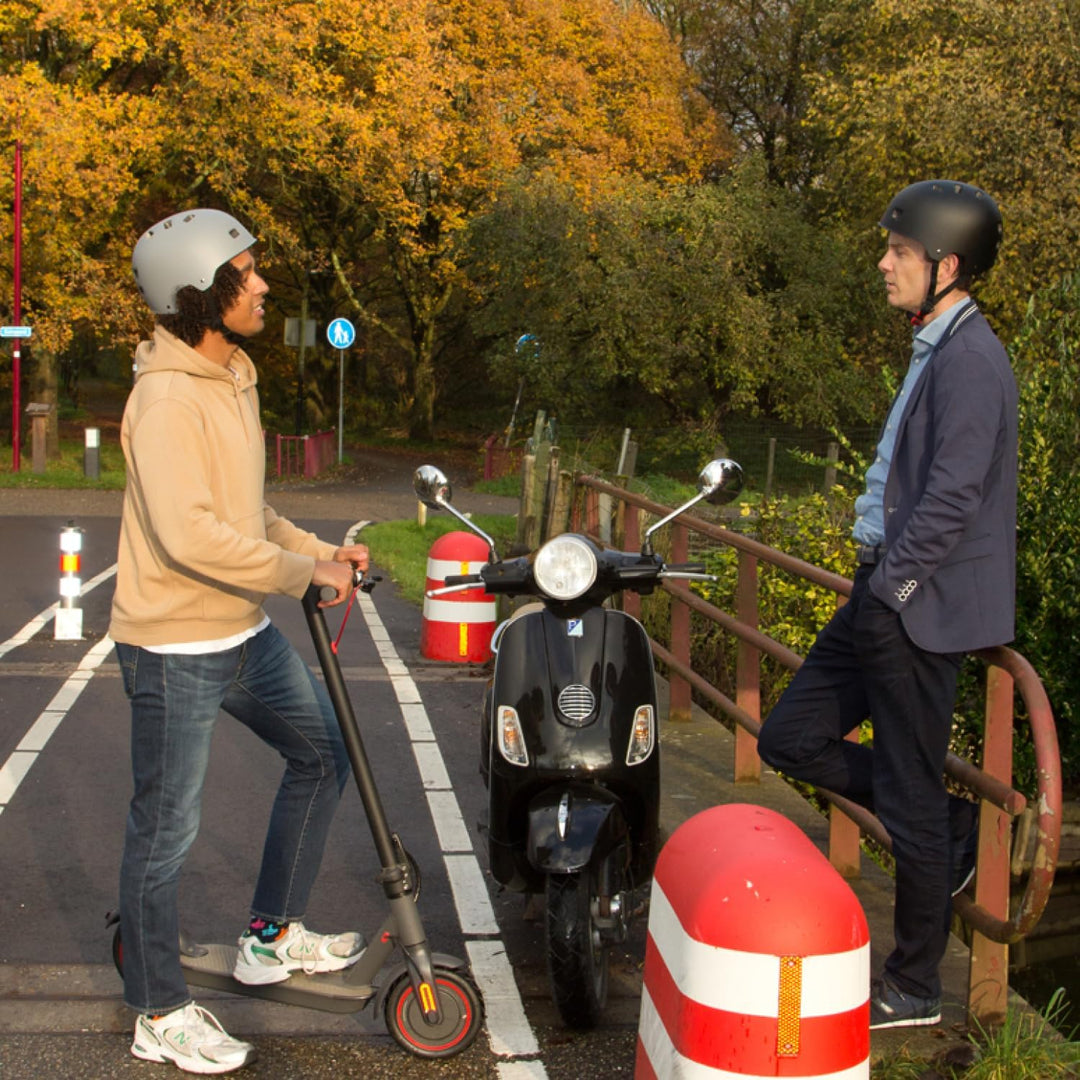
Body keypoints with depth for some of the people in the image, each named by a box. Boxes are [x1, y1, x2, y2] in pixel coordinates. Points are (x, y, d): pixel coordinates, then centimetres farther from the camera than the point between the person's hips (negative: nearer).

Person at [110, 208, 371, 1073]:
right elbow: (190, 533, -31)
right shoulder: (169, 398, -21)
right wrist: (301, 571, -22)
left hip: (243, 630, 10)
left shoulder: (233, 379, 11)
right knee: (166, 829, 3)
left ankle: (273, 936, 32)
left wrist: (317, 548, 6)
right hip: (175, 646, -10)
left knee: (323, 752, 19)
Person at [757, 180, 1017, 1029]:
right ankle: (953, 827, 23)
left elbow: (953, 498, -23)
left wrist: (888, 587, -18)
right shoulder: (937, 349, 15)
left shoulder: (968, 359, -17)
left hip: (918, 610, -10)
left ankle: (915, 989, 17)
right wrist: (875, 584, 18)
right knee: (790, 739, 13)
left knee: (910, 801, 1)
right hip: (886, 596, 10)